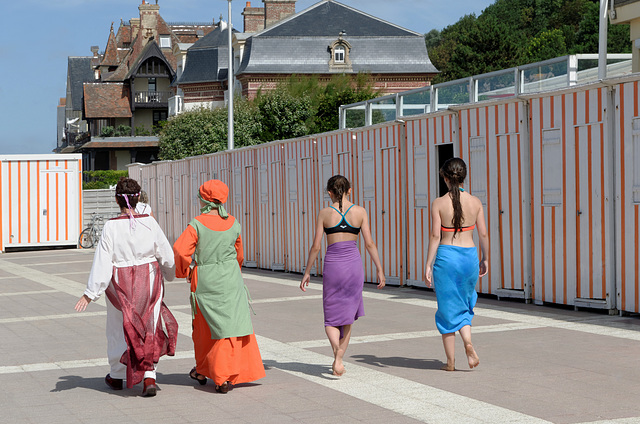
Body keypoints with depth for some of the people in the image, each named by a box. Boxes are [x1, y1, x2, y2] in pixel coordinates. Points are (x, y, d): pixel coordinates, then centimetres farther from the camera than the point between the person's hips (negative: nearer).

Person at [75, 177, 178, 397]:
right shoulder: (149, 223, -9)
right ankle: (149, 376, -4)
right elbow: (166, 255, 0)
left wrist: (90, 294, -9)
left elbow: (102, 263, -14)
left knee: (119, 329, 16)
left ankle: (117, 376, 31)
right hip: (149, 280, 1)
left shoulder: (111, 227, -14)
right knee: (148, 328, 10)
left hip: (121, 284, -1)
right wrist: (169, 274, 21)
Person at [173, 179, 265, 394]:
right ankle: (223, 377, -3)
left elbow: (180, 249, -21)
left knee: (205, 327, 15)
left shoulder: (197, 224, -11)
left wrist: (185, 271, -3)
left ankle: (202, 371, 31)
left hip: (204, 281, -1)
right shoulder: (233, 224, 1)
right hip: (231, 280, 1)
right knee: (232, 326, 3)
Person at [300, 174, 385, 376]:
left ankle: (337, 350, -21)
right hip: (354, 263, 1)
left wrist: (307, 273, 7)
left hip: (332, 265, -1)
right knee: (347, 316, 16)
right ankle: (339, 360, 16)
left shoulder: (325, 214, -2)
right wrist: (380, 270, 4)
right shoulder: (360, 212, 0)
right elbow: (369, 243, -2)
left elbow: (315, 246, -2)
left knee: (331, 318, 7)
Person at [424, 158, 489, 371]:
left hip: (446, 256, -3)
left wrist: (428, 265, -6)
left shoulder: (439, 203, -7)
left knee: (448, 308, 8)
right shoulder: (475, 202, 1)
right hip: (470, 256, 3)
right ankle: (468, 342, -5)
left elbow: (435, 236, -10)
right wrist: (485, 259, 17)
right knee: (464, 305, 21)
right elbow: (483, 234, 4)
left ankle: (450, 361, 11)